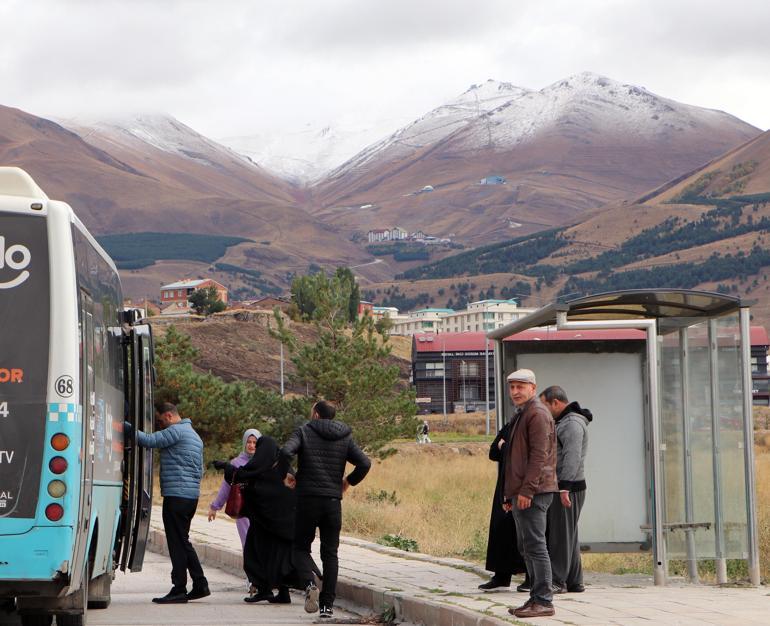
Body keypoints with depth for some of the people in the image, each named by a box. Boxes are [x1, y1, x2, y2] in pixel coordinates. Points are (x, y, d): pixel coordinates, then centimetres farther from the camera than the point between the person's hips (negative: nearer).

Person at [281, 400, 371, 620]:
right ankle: (328, 604, 3)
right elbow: (365, 463, -2)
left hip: (307, 499, -2)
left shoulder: (303, 432, -1)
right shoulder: (345, 438, 8)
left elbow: (285, 452, -18)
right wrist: (349, 481, 14)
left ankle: (309, 583, -16)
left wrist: (285, 474, 0)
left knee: (301, 547, 11)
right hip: (333, 502, 2)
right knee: (330, 553, 9)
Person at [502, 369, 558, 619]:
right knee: (526, 548, 12)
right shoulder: (522, 415, 23)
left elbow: (539, 455, -18)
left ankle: (543, 601, -11)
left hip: (533, 493, -11)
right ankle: (536, 598, 16)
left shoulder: (537, 414, -9)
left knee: (534, 545, -11)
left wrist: (527, 490, -23)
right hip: (522, 493, 11)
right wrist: (510, 494, 23)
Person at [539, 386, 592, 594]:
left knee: (562, 535, -9)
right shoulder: (564, 422, 20)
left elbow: (572, 458, -23)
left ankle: (558, 581, -8)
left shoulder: (572, 424, -14)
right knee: (567, 536, 11)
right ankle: (574, 582, 14)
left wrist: (564, 488, -27)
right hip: (561, 488, 10)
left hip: (568, 488, -10)